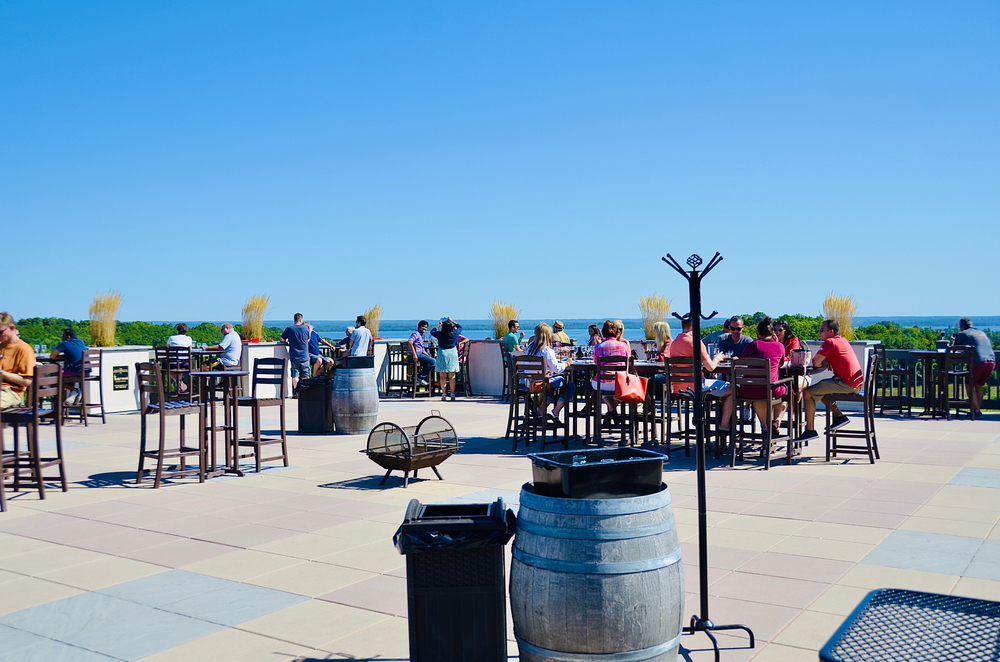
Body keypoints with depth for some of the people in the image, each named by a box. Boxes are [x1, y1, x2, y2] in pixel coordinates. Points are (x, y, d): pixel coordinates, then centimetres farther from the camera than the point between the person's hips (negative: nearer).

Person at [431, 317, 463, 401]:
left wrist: (439, 325, 20)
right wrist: (452, 321, 21)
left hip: (442, 354, -1)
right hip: (452, 354, 1)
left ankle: (444, 394, -1)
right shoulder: (454, 334, -3)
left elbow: (432, 331, 13)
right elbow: (460, 327, 17)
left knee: (442, 376, 3)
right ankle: (452, 394, 3)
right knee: (452, 377, 4)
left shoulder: (440, 334, -6)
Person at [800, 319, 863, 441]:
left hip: (846, 384, -10)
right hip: (857, 383, 10)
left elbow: (816, 363, -14)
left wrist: (822, 362, 8)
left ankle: (810, 430, -5)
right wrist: (825, 362, 3)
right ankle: (839, 416, 22)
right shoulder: (843, 340, 19)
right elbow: (827, 363, 25)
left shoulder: (829, 342, -10)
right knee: (820, 389, 27)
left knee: (807, 392, -6)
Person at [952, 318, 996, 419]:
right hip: (992, 361, 6)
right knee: (979, 385, 22)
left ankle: (977, 412, 3)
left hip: (978, 362, -6)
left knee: (970, 385, 10)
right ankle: (978, 409, 20)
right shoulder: (982, 333, 28)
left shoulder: (962, 334, 10)